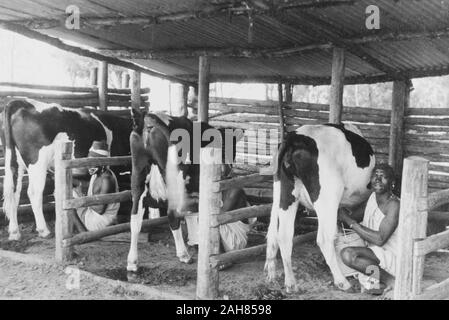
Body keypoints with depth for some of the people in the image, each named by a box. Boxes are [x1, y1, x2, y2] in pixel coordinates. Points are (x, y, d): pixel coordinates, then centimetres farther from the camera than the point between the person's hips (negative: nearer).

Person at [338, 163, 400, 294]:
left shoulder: (394, 205, -21)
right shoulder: (373, 197, 4)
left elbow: (380, 239, -26)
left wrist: (350, 221, -21)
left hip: (394, 258, -9)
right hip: (376, 251, 9)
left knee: (348, 255, -27)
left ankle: (383, 276, -6)